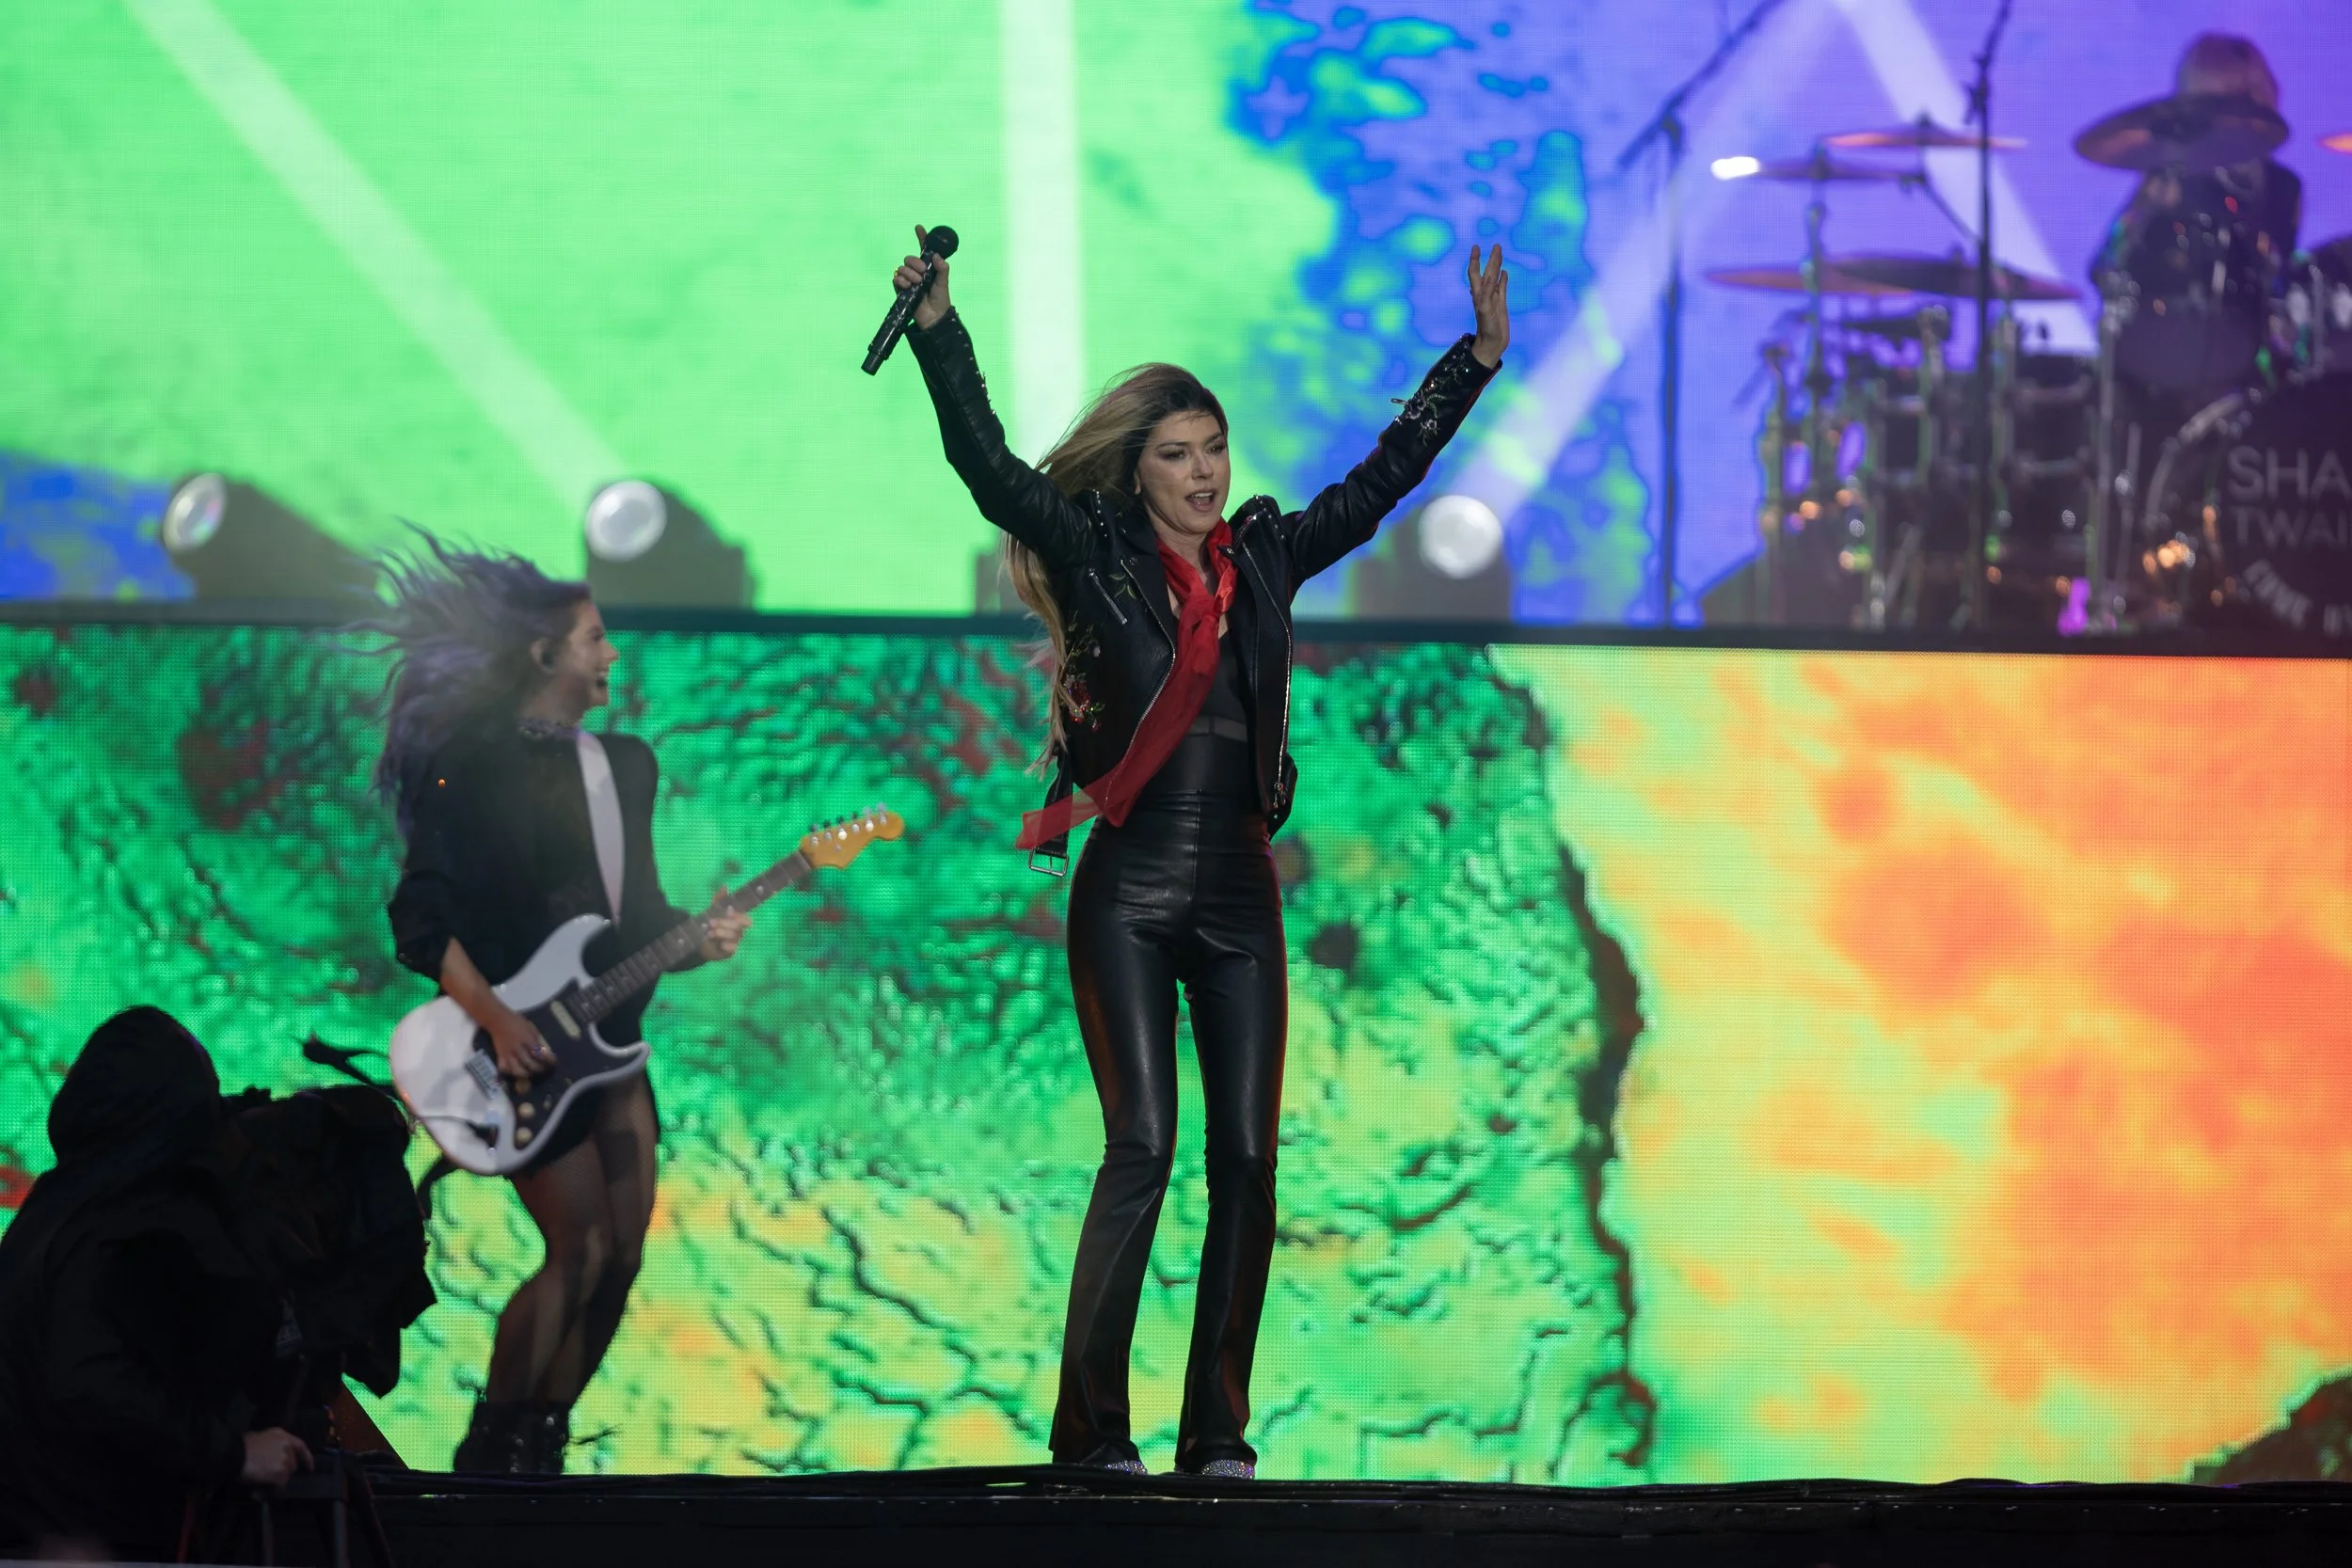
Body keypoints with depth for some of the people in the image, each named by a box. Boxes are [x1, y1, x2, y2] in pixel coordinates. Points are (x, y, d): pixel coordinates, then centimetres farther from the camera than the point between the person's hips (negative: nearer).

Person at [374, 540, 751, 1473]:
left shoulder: (627, 764, 15)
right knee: (582, 1249, -15)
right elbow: (422, 919, -13)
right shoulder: (474, 768, -8)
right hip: (525, 1048, -8)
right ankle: (490, 1455, -3)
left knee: (620, 1257, 2)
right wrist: (494, 1019, -23)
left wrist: (697, 936, 0)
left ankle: (538, 1450, 12)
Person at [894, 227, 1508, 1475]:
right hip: (1129, 894, -4)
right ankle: (1091, 1431, -13)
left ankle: (1216, 1436, 4)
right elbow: (985, 461, -7)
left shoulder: (1263, 558, 10)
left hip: (1239, 901, 4)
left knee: (1246, 1156, 0)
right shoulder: (1097, 556, 0)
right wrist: (937, 328, -14)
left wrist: (1479, 357, 20)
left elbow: (1382, 478, 19)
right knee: (1142, 1144, -14)